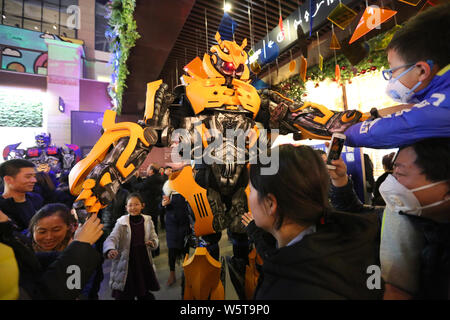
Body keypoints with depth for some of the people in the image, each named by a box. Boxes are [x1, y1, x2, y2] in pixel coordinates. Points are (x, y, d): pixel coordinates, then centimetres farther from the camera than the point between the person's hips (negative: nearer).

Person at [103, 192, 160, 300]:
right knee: (124, 296, 8)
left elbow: (154, 238, 4)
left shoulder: (148, 221, -1)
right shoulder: (121, 223, -9)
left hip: (144, 263, 3)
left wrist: (153, 243, -18)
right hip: (126, 265, -2)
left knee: (146, 295, 17)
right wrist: (110, 250, -41)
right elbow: (112, 238, -20)